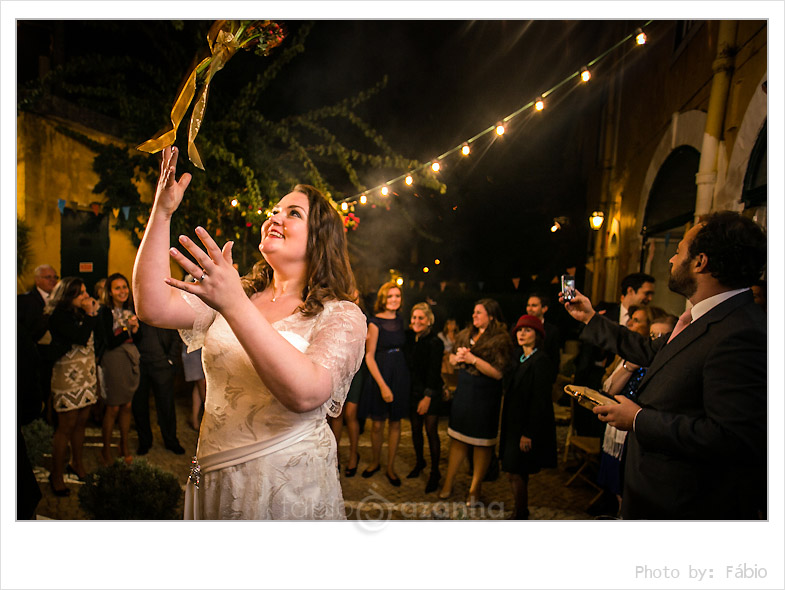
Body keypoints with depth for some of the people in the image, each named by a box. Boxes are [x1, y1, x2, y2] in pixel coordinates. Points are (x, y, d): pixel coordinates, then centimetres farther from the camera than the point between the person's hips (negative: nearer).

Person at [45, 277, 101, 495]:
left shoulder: (81, 312, 10)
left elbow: (97, 336, 5)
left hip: (86, 374, 7)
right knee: (66, 426, 0)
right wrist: (90, 314, -14)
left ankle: (77, 464, 29)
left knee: (81, 422, 14)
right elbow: (81, 337, -22)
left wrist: (94, 313, -2)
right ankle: (56, 475, 14)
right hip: (68, 375, -7)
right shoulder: (59, 315, -12)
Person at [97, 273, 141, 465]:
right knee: (113, 408, 2)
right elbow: (110, 342, -15)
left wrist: (135, 329, -10)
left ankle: (124, 446, 25)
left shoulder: (130, 309, 7)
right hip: (113, 360, -5)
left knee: (127, 405, 11)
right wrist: (128, 329, -18)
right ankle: (106, 449, 19)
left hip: (131, 359, 5)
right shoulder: (105, 311, -10)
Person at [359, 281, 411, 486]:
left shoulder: (400, 321, 8)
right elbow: (369, 356, -11)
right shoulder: (375, 322, -9)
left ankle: (390, 467, 25)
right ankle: (375, 462, 31)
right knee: (378, 424, 6)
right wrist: (382, 385, -16)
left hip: (400, 375, 5)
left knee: (395, 423, 10)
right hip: (380, 375, -5)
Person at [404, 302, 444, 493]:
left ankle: (435, 472, 15)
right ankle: (419, 462, 36)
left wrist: (427, 397, -15)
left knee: (431, 432, 0)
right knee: (415, 429, 14)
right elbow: (408, 365, 8)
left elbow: (434, 372, -13)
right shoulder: (409, 337, 3)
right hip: (413, 391, 5)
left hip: (431, 393, -5)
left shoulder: (435, 343, -13)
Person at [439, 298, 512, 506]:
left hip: (485, 396, -6)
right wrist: (457, 357, -2)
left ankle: (475, 487, 21)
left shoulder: (500, 339, -10)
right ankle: (449, 481, 24)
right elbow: (452, 358, 21)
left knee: (482, 442, 6)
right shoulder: (465, 334, 11)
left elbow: (498, 372, -18)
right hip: (463, 391, 6)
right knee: (457, 437, 12)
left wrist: (473, 359, -18)